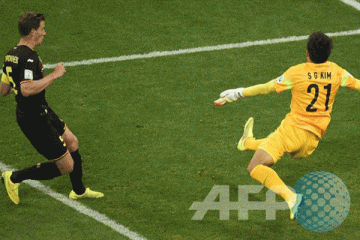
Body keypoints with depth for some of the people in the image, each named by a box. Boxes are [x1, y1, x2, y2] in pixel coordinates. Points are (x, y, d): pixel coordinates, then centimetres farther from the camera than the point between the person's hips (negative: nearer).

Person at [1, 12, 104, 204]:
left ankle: (79, 191, 43)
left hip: (40, 112, 10)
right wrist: (54, 75, -29)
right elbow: (27, 90, -39)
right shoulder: (29, 57, -26)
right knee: (66, 166, -1)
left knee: (71, 142, 25)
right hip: (35, 120, -10)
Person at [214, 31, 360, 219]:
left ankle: (291, 197, -28)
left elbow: (267, 88, 1)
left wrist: (238, 93, 12)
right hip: (313, 140, 7)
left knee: (255, 168, -11)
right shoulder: (336, 71, 3)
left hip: (293, 128, -7)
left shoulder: (296, 73, -8)